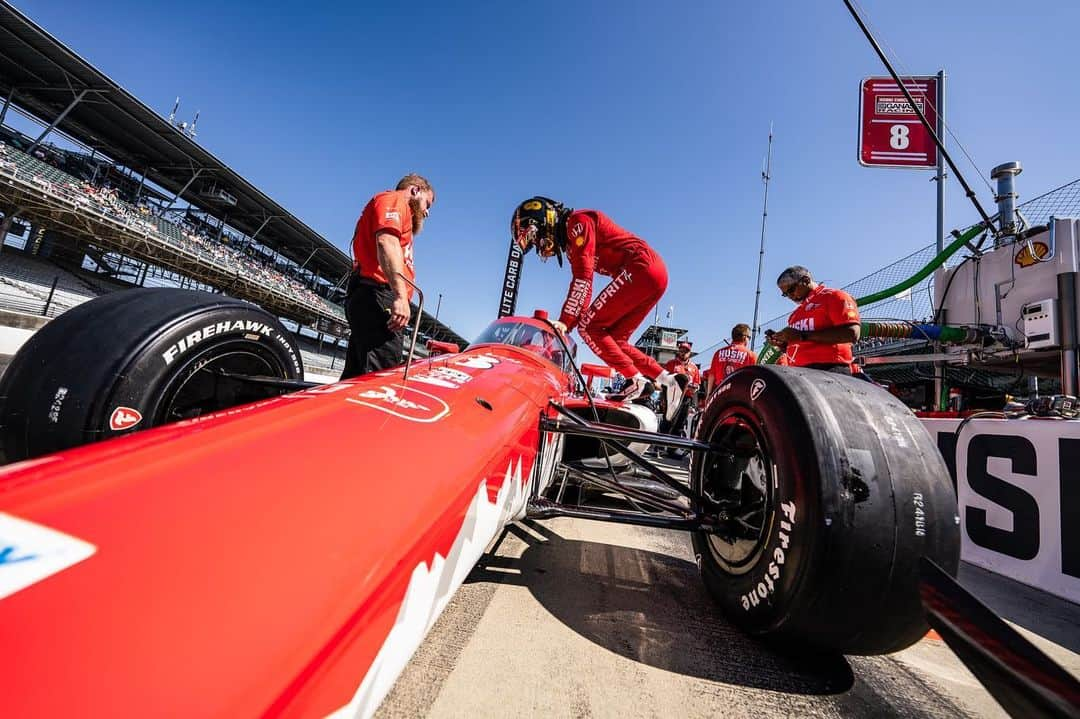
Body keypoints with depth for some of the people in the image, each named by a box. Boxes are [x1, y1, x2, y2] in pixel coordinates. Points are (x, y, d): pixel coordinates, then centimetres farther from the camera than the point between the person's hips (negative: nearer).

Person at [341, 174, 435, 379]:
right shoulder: (394, 199, 6)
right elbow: (387, 242, -14)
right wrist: (401, 296, -25)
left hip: (369, 300, 10)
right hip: (378, 296, -10)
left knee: (356, 377, 7)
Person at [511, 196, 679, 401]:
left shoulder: (577, 221, -5)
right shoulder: (571, 239, 23)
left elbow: (583, 278, -15)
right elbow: (582, 283, 20)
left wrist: (565, 321, -15)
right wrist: (566, 322, 12)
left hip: (641, 268, -10)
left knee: (589, 327, -8)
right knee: (614, 339, 10)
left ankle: (636, 380, -11)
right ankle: (664, 379, 9)